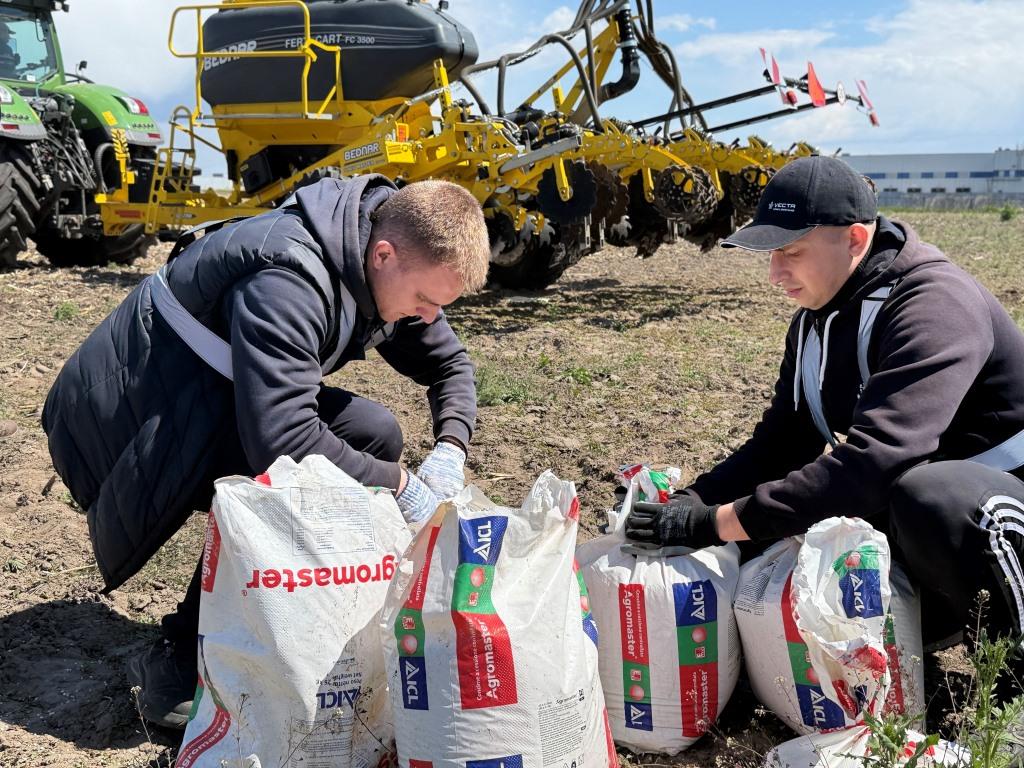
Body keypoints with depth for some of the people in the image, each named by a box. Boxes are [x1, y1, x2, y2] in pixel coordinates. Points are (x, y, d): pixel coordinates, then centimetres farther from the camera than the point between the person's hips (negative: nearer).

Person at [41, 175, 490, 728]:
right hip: (120, 417, -8)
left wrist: (449, 450, -12)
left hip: (219, 399, 9)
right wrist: (397, 485, -28)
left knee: (373, 435, -6)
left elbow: (449, 363, 6)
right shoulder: (289, 279, -34)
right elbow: (282, 441, -41)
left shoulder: (385, 268, -5)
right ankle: (178, 673, -11)